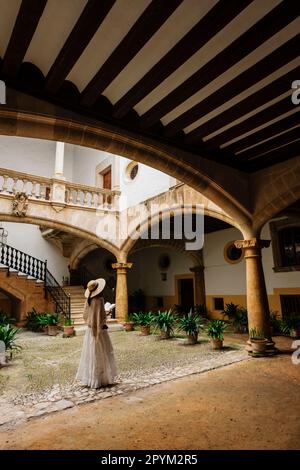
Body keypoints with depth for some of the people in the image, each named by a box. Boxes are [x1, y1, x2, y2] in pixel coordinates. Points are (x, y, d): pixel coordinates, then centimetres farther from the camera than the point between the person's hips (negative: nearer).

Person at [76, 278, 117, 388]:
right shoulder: (99, 300, -20)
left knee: (90, 354, 16)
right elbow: (101, 316, -23)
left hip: (90, 330, 7)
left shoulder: (88, 300, 2)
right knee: (100, 355, 5)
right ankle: (101, 379, 14)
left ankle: (88, 378, 26)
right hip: (99, 330, -7)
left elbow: (85, 315, 10)